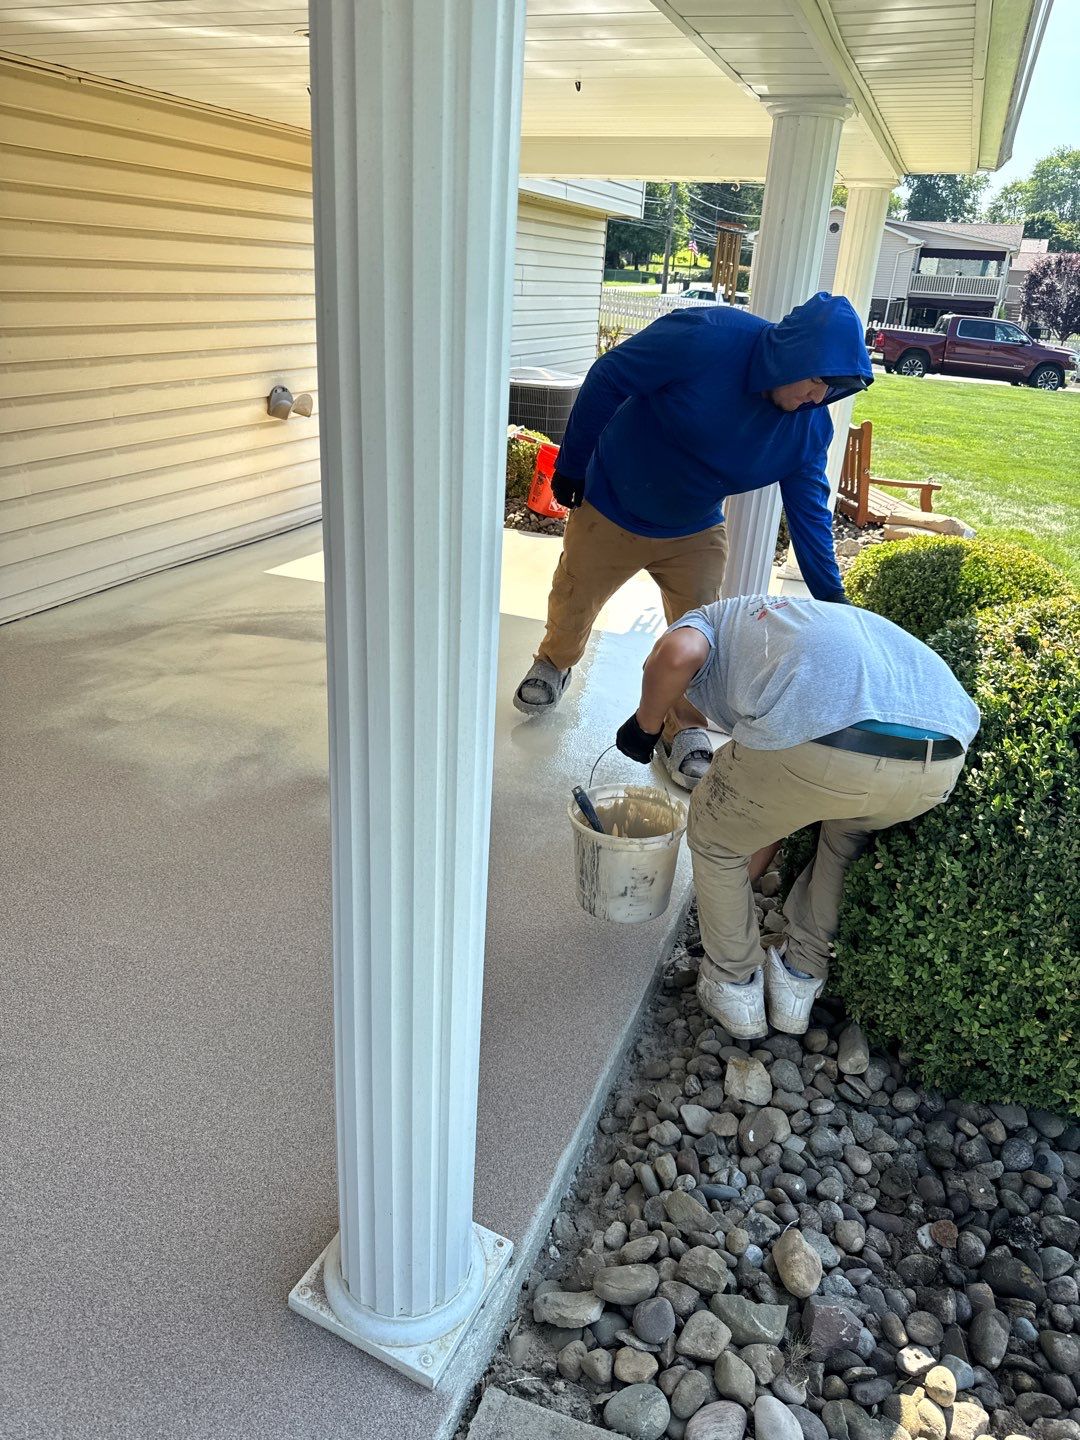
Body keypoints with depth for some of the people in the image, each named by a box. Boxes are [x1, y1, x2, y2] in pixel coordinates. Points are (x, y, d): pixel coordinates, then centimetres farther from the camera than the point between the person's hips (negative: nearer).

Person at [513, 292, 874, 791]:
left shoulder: (809, 425, -16)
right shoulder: (706, 338, -31)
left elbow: (809, 509, -9)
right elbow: (607, 380, -22)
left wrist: (830, 595, -14)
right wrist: (573, 465, -14)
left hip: (694, 534, 3)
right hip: (609, 508, -3)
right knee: (573, 602, 14)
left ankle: (685, 728, 21)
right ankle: (553, 665, 45)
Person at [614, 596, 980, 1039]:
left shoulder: (706, 621, 29)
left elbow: (677, 655, -1)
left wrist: (645, 724, 19)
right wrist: (745, 873, 61)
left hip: (822, 742, -6)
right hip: (944, 753, 7)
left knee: (715, 835, 25)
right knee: (853, 819, 40)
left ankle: (734, 984, 40)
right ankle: (801, 977, 44)